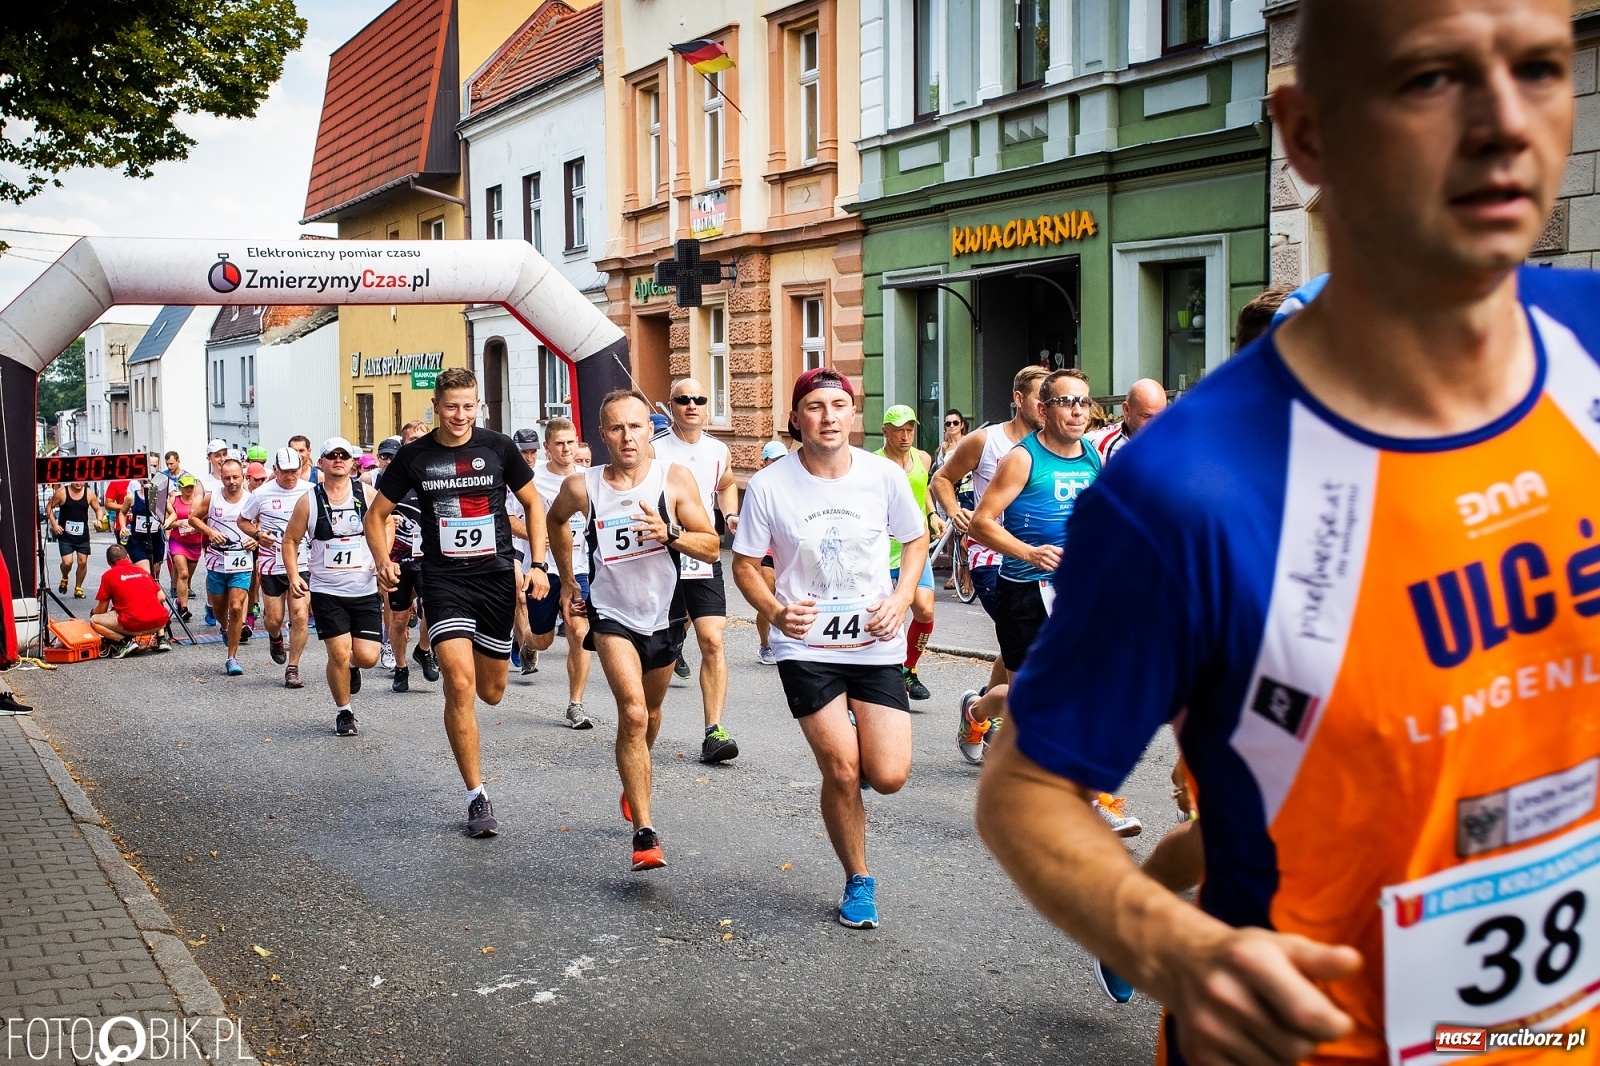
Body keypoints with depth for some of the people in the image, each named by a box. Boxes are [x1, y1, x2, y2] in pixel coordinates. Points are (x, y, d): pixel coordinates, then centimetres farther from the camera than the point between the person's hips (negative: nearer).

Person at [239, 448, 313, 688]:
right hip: (272, 565, 0)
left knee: (299, 615, -11)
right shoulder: (262, 493, -2)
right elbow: (242, 520, 10)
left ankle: (293, 669, 0)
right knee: (274, 619, 4)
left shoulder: (309, 491, 0)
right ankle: (276, 639, 42)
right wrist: (257, 534, -9)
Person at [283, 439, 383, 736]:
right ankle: (343, 712, 15)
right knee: (339, 654, -6)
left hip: (366, 590, 1)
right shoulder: (309, 500, -2)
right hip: (326, 592, -1)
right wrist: (294, 576, -6)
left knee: (367, 656, -6)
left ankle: (352, 668, 32)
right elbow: (290, 540, 6)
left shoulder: (368, 494, 0)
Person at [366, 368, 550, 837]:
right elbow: (377, 514, 9)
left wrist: (538, 565, -1)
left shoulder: (498, 447, 0)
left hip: (497, 576, 2)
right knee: (459, 685, -17)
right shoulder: (415, 456, 0)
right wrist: (383, 560, -8)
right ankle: (477, 797, -6)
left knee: (491, 691, 10)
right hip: (445, 580, -1)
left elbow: (533, 503, 9)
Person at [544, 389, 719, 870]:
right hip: (612, 615, -2)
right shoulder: (582, 487, -11)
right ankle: (645, 833, -19)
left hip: (664, 616, 2)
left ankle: (634, 786, 52)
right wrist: (567, 580, 15)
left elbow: (712, 548, -10)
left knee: (649, 714, 21)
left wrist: (670, 533, -28)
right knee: (632, 713, -21)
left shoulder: (676, 479, -12)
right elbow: (555, 520, 13)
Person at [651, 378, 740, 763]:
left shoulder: (718, 451, 8)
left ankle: (714, 732, -9)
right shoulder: (654, 449, -5)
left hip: (705, 561, 2)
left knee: (713, 642, -8)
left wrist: (731, 515, 9)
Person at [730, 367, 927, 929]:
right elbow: (745, 563, 1)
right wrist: (774, 610, -18)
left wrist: (900, 600, -7)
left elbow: (916, 540, 9)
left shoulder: (885, 475, -6)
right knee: (842, 772, -7)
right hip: (806, 647, -1)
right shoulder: (768, 486, -9)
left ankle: (850, 739, 30)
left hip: (876, 643, 1)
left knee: (888, 776, -8)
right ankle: (858, 881, 18)